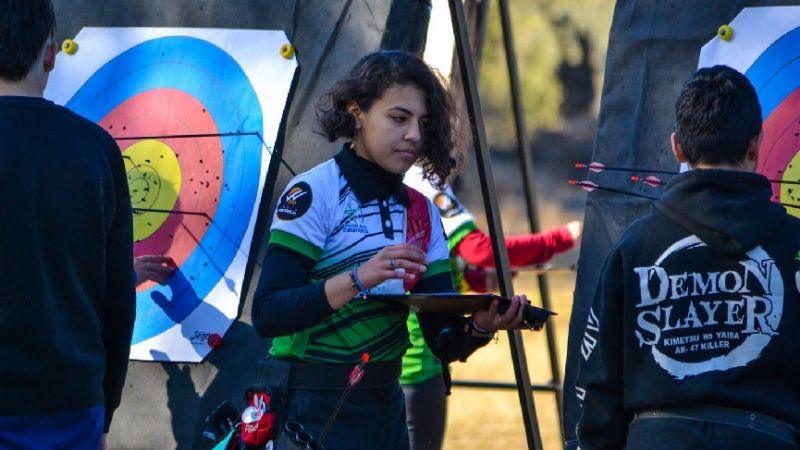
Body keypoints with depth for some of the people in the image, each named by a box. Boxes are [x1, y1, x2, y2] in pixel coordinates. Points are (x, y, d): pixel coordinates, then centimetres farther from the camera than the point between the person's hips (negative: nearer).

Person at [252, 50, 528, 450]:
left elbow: (445, 341, 3)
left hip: (386, 409, 6)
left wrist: (480, 326, -19)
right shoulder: (314, 193, -11)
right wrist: (358, 278, -31)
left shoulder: (422, 214, 6)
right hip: (315, 411, -6)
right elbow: (267, 314, -20)